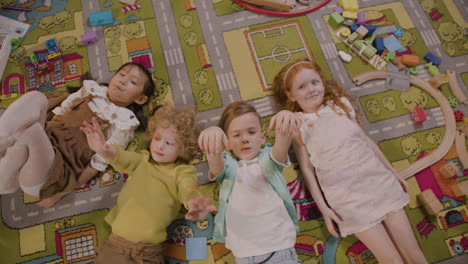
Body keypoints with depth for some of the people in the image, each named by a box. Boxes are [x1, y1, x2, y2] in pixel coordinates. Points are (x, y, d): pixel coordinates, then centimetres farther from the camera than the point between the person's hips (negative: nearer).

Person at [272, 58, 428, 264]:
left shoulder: (340, 105, 9)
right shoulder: (297, 125, -1)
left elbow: (366, 141, 15)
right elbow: (306, 167, -1)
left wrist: (393, 172, 19)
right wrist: (323, 207, -4)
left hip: (377, 179, 4)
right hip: (346, 196, -4)